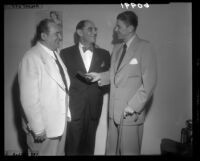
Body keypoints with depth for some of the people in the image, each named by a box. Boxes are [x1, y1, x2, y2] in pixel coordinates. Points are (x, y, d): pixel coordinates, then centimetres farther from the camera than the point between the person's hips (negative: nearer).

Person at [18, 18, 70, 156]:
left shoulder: (55, 54, 7)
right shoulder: (31, 58, -18)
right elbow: (29, 98, -21)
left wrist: (66, 112, 8)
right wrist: (38, 128, -19)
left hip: (61, 120, 7)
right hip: (44, 125, -7)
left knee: (59, 152, 19)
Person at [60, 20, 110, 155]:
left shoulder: (104, 54, 9)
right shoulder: (66, 53, 3)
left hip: (94, 108, 2)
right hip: (73, 108, -2)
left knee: (89, 146, 10)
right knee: (73, 147, 2)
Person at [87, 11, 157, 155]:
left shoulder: (145, 47, -8)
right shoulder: (117, 48, 13)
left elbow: (149, 82, -12)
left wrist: (133, 106, -16)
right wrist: (100, 76, 1)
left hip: (131, 113, -6)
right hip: (114, 111, 6)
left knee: (129, 151, 6)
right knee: (111, 150, 13)